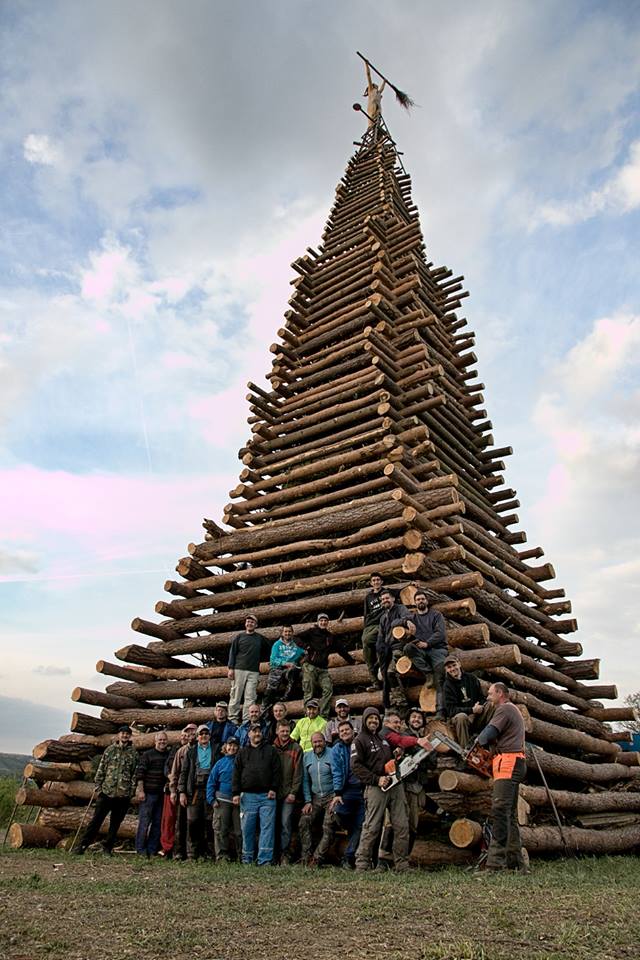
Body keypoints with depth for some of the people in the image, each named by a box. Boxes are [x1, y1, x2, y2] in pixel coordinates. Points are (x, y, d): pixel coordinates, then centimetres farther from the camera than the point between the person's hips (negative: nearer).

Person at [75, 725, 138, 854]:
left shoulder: (134, 753, 3)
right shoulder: (110, 750, 4)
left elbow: (135, 773, 2)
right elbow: (101, 770, 5)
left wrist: (132, 791, -3)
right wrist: (98, 787, -1)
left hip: (124, 794, 1)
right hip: (106, 792, 0)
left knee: (115, 823, 10)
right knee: (96, 820, 2)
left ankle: (108, 847, 23)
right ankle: (83, 845, 13)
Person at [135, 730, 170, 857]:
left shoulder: (169, 756, 11)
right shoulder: (147, 755, -2)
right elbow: (140, 773, -6)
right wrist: (141, 790, -12)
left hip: (162, 794, 5)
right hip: (148, 793, -5)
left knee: (158, 823, 8)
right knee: (144, 821, -2)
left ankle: (152, 849, 16)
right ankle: (140, 849, 8)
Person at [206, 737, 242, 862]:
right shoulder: (220, 763, 5)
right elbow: (211, 782, 6)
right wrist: (211, 799, -3)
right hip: (222, 800, 0)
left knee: (239, 830, 4)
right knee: (221, 829, 0)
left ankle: (241, 855, 13)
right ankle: (222, 854, 8)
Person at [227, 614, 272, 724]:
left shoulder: (260, 638, 14)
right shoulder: (239, 636, 10)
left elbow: (269, 649, 27)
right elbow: (232, 653, 5)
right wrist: (230, 668, -4)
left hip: (254, 672, 1)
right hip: (239, 670, -1)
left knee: (250, 697, -4)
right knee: (236, 695, -3)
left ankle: (247, 721, -3)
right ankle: (233, 718, 1)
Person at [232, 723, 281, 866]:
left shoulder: (271, 751, 10)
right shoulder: (243, 752, 14)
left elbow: (277, 771, 5)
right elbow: (236, 773, 10)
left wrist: (274, 789, -5)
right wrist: (236, 793, 1)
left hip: (267, 795, -1)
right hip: (248, 796, 1)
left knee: (267, 827, -4)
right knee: (247, 828, 5)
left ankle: (265, 860, 0)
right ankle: (247, 859, 18)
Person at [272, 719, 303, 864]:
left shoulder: (296, 748, 1)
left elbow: (298, 772, -2)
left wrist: (293, 792, -8)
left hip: (288, 793, -2)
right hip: (274, 792, 3)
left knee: (286, 824, -5)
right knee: (274, 824, 5)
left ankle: (285, 855, 4)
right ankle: (274, 854, 15)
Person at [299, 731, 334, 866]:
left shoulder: (332, 754, -7)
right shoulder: (306, 757, 8)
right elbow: (305, 780, 10)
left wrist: (336, 797, -16)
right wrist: (308, 801, 3)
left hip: (331, 797, -4)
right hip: (315, 798, 4)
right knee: (304, 822, -11)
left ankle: (317, 857, -3)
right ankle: (306, 857, -4)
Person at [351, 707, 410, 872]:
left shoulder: (385, 737, 20)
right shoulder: (360, 740, 0)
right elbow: (356, 765, -10)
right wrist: (376, 779, -17)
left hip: (396, 786, 6)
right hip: (376, 788, -6)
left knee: (402, 826, 4)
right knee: (372, 827, -4)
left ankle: (402, 865, 10)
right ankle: (362, 863, 5)